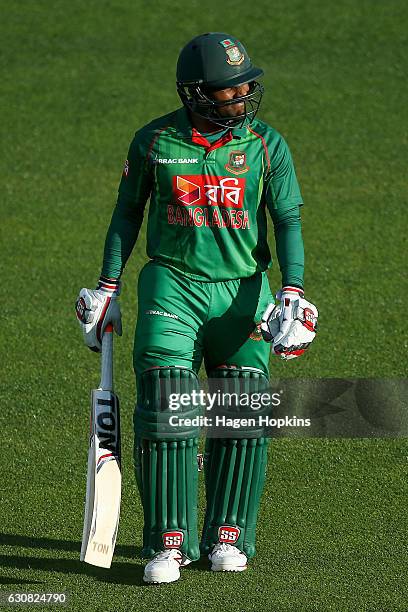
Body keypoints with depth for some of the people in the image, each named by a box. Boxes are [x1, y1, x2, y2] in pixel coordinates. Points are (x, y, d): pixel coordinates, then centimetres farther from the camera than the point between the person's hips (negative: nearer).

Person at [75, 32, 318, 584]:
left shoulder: (267, 145, 0)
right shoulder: (154, 142, -1)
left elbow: (288, 221, 1)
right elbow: (128, 212, 11)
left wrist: (293, 292, -12)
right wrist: (108, 288, 8)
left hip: (242, 290, 1)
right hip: (172, 285, -1)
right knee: (165, 408, -12)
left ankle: (228, 536, 11)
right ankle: (169, 543, -7)